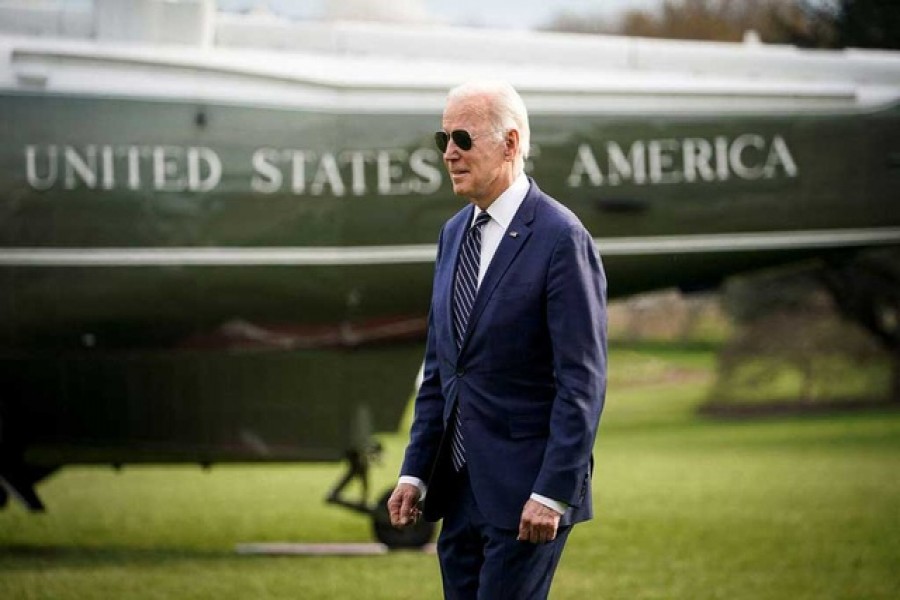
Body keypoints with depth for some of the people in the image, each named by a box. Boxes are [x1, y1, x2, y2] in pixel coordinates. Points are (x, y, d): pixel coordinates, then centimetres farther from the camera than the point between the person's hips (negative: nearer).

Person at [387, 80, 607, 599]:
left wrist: (552, 493, -20)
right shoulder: (455, 234, 13)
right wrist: (416, 473, 10)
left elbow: (583, 380, -16)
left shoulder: (561, 238, -12)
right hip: (460, 487, 8)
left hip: (525, 491, -8)